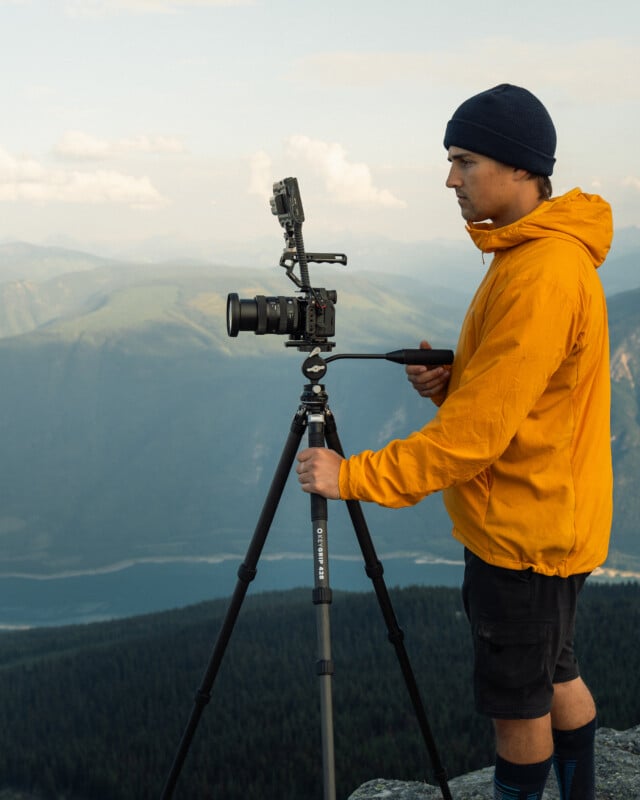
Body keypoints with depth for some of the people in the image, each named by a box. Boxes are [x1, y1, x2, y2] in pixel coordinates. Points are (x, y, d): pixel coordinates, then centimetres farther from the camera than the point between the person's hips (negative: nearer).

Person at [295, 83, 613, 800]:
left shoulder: (543, 272, -24)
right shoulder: (527, 253, 9)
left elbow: (478, 431, -26)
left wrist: (356, 477, -22)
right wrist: (450, 383, -1)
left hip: (524, 530, -10)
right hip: (545, 518, 10)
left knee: (518, 700, 5)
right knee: (555, 676, 22)